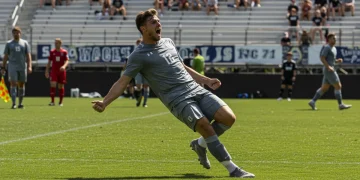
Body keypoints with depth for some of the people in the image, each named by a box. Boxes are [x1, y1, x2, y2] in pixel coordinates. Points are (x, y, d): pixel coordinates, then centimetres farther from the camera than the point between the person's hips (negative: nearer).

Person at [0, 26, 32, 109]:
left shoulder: (25, 43, 8)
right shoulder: (9, 43, 8)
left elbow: (28, 56, 3)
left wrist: (29, 66, -9)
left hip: (22, 67, 1)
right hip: (12, 67, -1)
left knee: (21, 84, 5)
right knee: (13, 83, -11)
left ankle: (20, 103, 13)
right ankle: (13, 103, -15)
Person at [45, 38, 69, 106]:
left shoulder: (64, 52, -1)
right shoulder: (52, 52, 5)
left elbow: (67, 61, -9)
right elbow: (49, 62, 12)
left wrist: (64, 66, -29)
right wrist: (47, 70, 7)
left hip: (61, 71, -1)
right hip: (54, 71, 1)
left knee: (61, 86, 5)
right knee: (52, 85, -14)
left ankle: (60, 102, 16)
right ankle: (52, 101, -12)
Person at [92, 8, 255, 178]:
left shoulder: (168, 42, 19)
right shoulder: (139, 55, -2)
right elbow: (122, 82, -4)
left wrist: (206, 80, 31)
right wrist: (104, 102, -17)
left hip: (197, 90, 7)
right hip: (177, 99, -7)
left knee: (228, 117, -11)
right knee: (205, 125, -26)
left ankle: (200, 144, 15)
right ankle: (233, 169, -16)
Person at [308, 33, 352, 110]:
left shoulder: (334, 48, 19)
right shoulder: (327, 47, -11)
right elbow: (322, 58, -18)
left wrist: (338, 60, 7)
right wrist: (328, 67, -25)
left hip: (330, 70, 10)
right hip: (329, 70, -10)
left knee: (324, 88, 9)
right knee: (338, 86, -7)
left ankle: (313, 102, 9)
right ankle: (341, 105, -4)